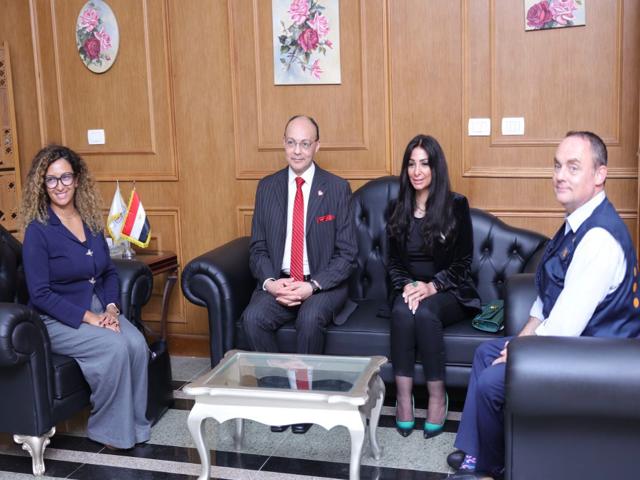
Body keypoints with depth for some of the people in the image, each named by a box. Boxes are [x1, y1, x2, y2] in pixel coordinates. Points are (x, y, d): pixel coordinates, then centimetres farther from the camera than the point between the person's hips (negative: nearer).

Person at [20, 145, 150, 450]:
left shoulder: (91, 221, 8)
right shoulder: (38, 230, -10)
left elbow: (109, 273, 13)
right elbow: (40, 294, -14)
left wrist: (111, 308, -6)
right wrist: (88, 317, -20)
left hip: (99, 308, 5)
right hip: (57, 320, -5)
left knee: (138, 343, -24)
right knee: (115, 348, -29)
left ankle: (134, 422, -5)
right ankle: (110, 430, -6)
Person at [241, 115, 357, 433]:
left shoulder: (337, 188, -2)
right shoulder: (267, 187, 7)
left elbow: (346, 254, -4)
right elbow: (258, 248, 8)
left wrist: (312, 286, -18)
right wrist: (270, 281, -13)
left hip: (324, 285, -2)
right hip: (277, 283, 3)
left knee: (310, 318, -33)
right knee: (253, 318, -26)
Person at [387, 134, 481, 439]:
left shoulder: (456, 205, 0)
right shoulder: (399, 210, 11)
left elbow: (463, 262, -3)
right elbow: (393, 262, 10)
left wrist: (431, 287, -17)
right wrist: (408, 285, -11)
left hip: (449, 293, -2)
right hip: (410, 289, 3)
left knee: (424, 312, -35)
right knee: (402, 311, -33)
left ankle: (437, 396, -23)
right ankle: (403, 398, -29)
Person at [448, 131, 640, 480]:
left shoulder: (600, 237, -29)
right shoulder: (577, 223, 4)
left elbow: (565, 326, -29)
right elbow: (548, 296, 12)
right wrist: (521, 340, 1)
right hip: (564, 337, 10)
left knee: (491, 381, -14)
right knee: (486, 352, 16)